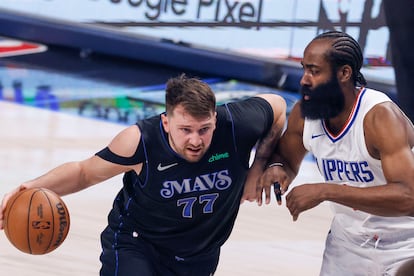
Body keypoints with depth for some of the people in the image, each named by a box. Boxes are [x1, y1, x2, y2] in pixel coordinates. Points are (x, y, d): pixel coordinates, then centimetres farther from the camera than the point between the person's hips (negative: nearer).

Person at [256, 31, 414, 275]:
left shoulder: (380, 117, -27)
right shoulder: (303, 114, -9)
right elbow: (288, 161, 12)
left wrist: (325, 191, -40)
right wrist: (276, 168, -14)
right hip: (348, 243, 5)